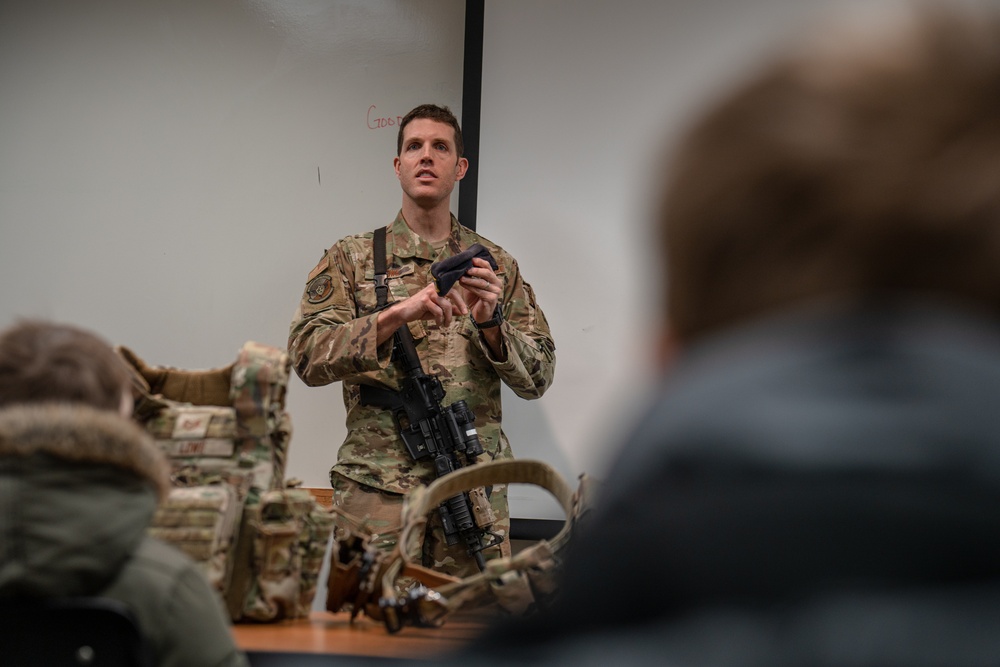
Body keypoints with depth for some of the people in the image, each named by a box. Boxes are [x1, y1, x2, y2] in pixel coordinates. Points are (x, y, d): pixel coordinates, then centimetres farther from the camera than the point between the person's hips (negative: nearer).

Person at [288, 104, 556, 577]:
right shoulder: (351, 258, 8)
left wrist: (490, 321, -10)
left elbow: (537, 377, 8)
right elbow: (307, 356, -6)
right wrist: (396, 315, -18)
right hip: (376, 485, -1)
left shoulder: (496, 264, 12)